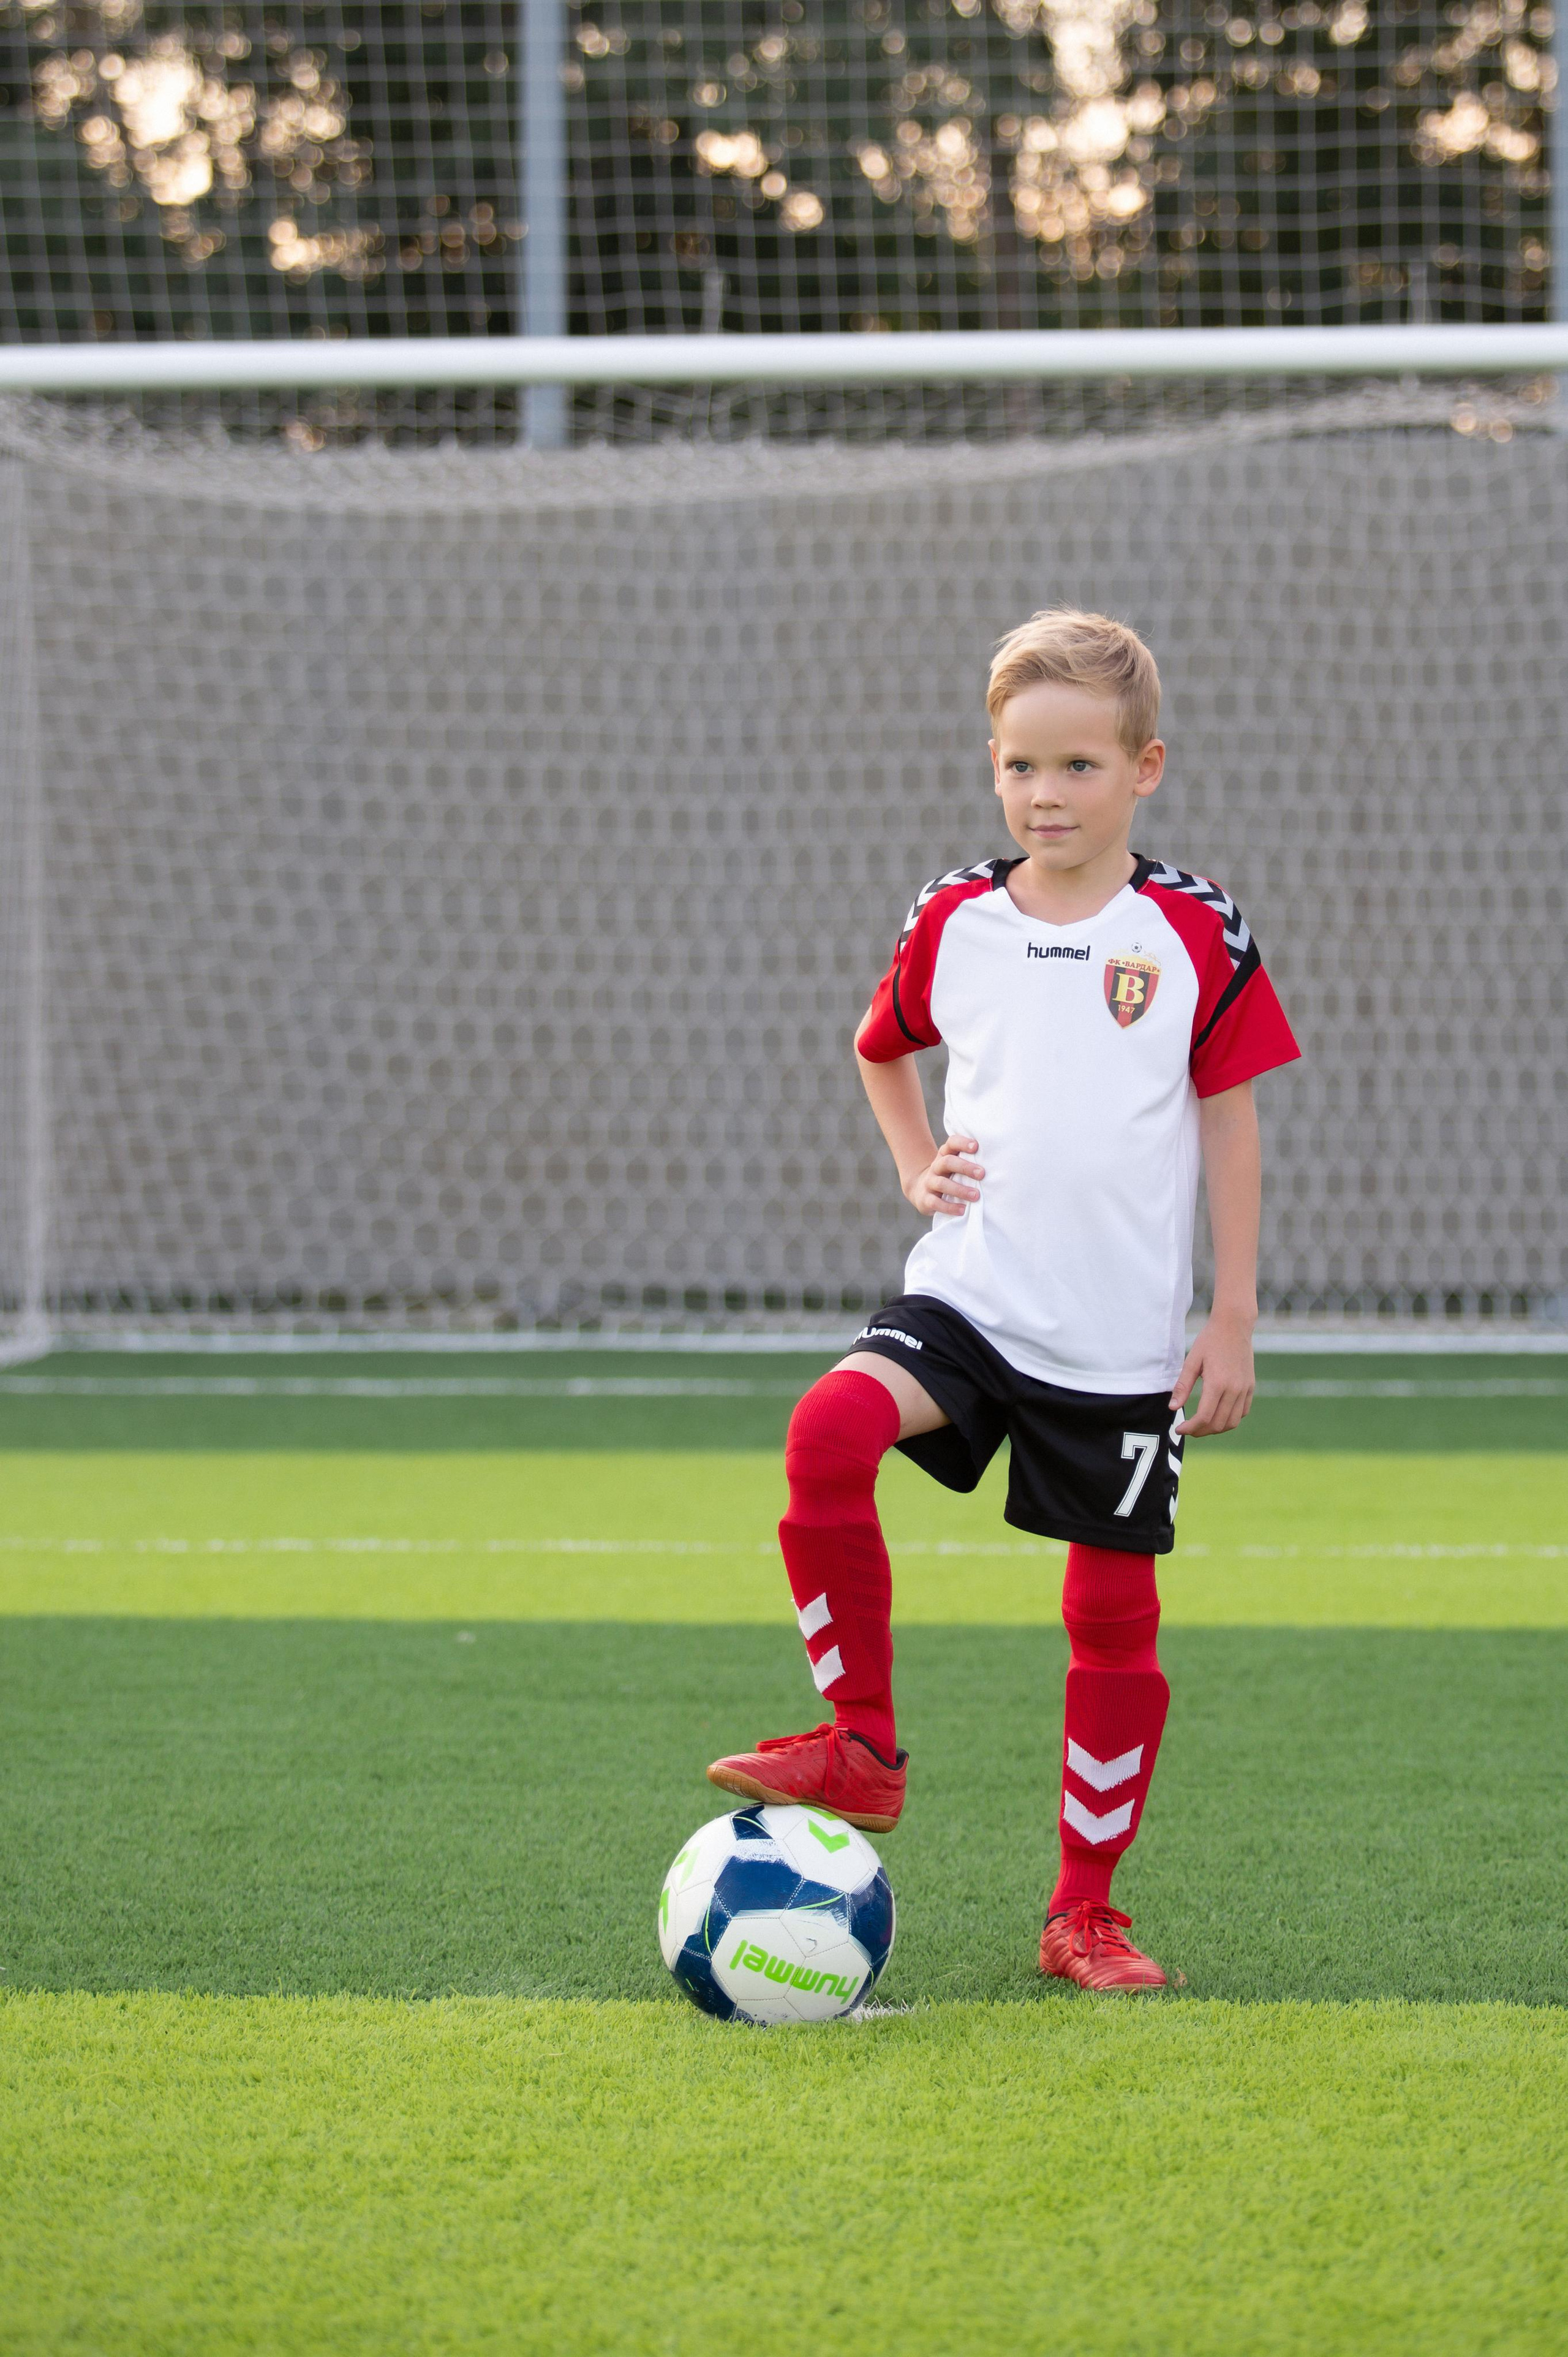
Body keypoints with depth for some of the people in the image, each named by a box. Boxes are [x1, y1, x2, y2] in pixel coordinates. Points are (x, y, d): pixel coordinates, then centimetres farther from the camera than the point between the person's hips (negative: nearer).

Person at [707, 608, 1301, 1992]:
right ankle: (860, 1747, -14)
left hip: (1124, 1338, -1)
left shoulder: (1197, 933, -4)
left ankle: (1086, 1912, 16)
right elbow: (882, 1051, 23)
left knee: (1113, 1614, 3)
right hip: (970, 1296, 1)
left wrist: (1235, 1320, -2)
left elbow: (1231, 1125, 1)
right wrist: (917, 1169, 5)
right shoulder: (954, 921, 3)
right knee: (831, 1429, -27)